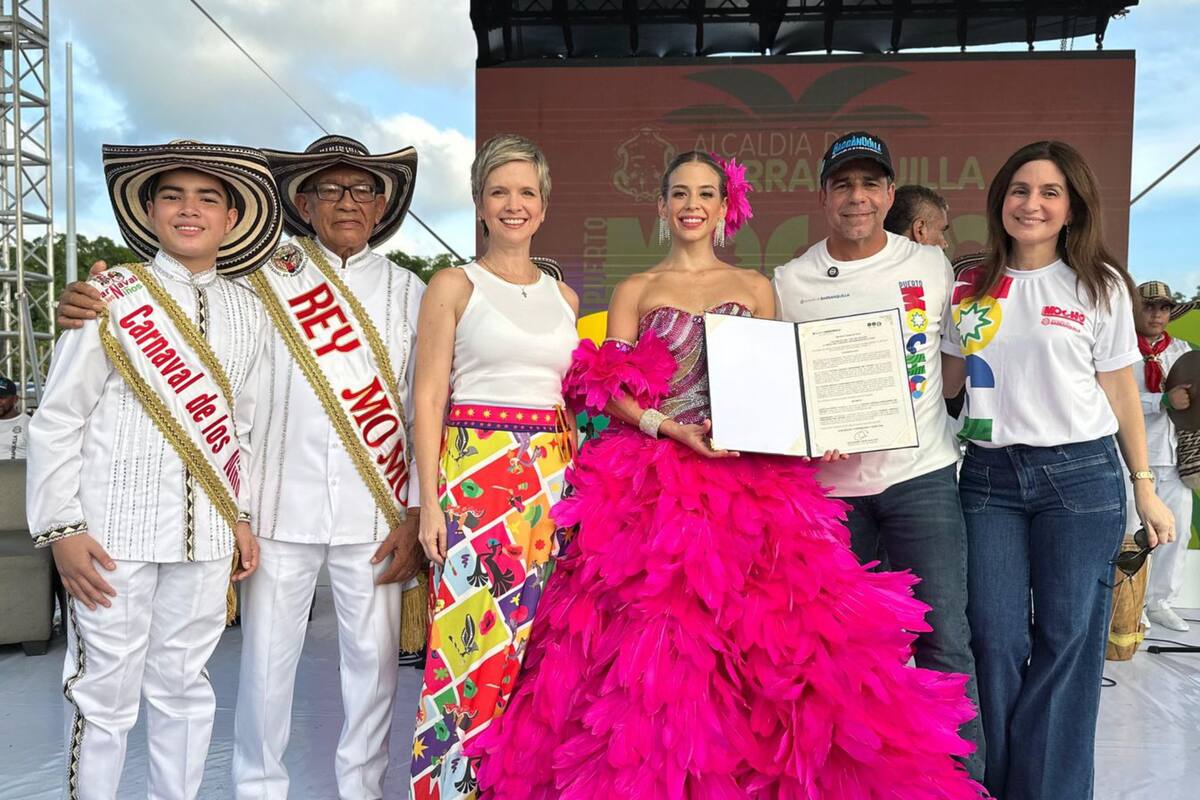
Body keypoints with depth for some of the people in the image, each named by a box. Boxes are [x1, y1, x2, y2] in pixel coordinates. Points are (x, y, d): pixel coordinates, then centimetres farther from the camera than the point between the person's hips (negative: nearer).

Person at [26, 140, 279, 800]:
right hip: (116, 530, -3)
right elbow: (57, 420, -2)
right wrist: (61, 528, -7)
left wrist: (240, 516, 11)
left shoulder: (247, 311, 8)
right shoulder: (111, 296, -3)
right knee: (105, 694, 3)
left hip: (205, 533, 4)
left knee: (184, 690, 13)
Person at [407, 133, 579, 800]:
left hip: (555, 478, 4)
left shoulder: (563, 296, 15)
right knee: (475, 638, -4)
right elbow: (428, 397, -3)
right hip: (477, 474, -4)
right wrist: (431, 502, -10)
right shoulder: (455, 286, 2)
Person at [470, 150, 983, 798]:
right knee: (654, 631, -7)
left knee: (754, 629, -10)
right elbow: (608, 387, 3)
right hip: (652, 478, -1)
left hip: (746, 474, 1)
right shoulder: (634, 291, 13)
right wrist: (669, 428, -13)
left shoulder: (756, 289, 17)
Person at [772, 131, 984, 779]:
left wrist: (913, 415, -3)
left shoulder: (932, 267, 5)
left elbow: (958, 361, 13)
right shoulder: (790, 282, 3)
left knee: (944, 640, -3)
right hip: (827, 483, 1)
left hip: (920, 475, -1)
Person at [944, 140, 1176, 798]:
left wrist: (1145, 487, 4)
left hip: (1081, 474, -1)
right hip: (988, 476, 1)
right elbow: (947, 383, 14)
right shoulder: (971, 288, 8)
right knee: (996, 640, 2)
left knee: (1068, 638, 2)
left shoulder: (1100, 285, 4)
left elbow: (1120, 393, 6)